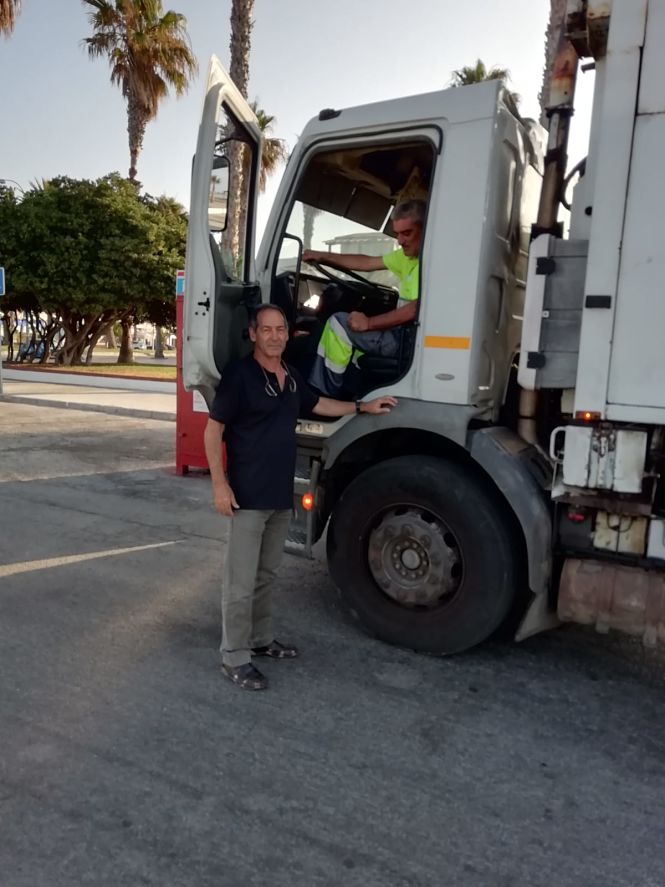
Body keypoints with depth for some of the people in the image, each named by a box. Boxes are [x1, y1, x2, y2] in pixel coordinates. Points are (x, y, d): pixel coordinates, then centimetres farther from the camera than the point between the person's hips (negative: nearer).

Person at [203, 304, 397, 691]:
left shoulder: (292, 377, 12)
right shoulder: (239, 374, -11)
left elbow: (319, 404, 30)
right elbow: (213, 431, -10)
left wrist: (364, 407, 28)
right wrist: (220, 484, -17)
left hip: (282, 495, 7)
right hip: (249, 496, -7)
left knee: (266, 574, 18)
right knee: (241, 581, -2)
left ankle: (261, 639, 33)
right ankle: (234, 657, 10)